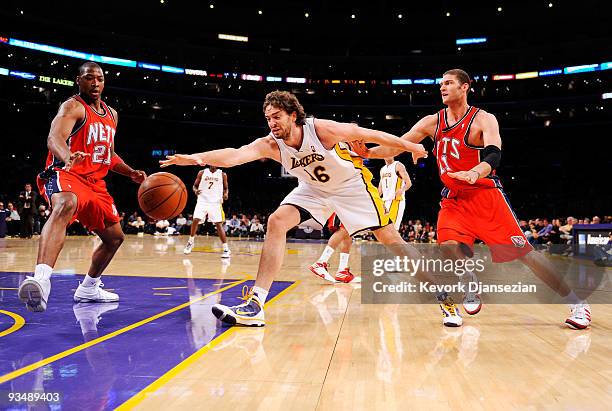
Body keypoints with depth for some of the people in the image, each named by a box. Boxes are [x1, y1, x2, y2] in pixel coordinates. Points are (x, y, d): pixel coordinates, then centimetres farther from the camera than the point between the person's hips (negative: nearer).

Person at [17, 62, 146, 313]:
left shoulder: (111, 114, 17)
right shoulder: (73, 107, -7)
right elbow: (54, 137, -28)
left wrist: (131, 173, 10)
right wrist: (67, 157, -50)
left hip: (95, 183, 9)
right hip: (66, 175, -8)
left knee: (114, 237, 14)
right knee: (65, 206, -42)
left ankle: (88, 289, 33)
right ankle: (40, 278, -61)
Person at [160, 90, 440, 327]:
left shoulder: (322, 129, -29)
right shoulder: (271, 145, -21)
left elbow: (371, 135, -17)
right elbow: (236, 154, -40)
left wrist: (410, 146, -7)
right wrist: (199, 157, -59)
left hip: (351, 185, -3)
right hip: (314, 189, 3)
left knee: (389, 238, -3)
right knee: (276, 222, -18)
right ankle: (255, 305, -19)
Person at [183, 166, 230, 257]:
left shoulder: (222, 175, 3)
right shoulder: (202, 173, 4)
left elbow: (226, 188, 12)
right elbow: (195, 185, 11)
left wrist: (226, 194, -11)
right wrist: (195, 190, -12)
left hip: (216, 203, -1)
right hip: (202, 201, 1)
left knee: (219, 224, -6)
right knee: (195, 220, -11)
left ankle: (226, 249, -2)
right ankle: (191, 242, 13)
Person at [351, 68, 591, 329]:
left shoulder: (484, 119, -8)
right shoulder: (432, 122, 5)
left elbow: (494, 155, -24)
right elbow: (397, 146, 2)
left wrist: (474, 173, -44)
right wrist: (368, 152, -15)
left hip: (486, 194, -3)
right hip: (453, 198, 4)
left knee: (523, 251, -5)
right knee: (449, 245, -21)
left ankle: (575, 303, 10)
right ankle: (471, 292, 8)